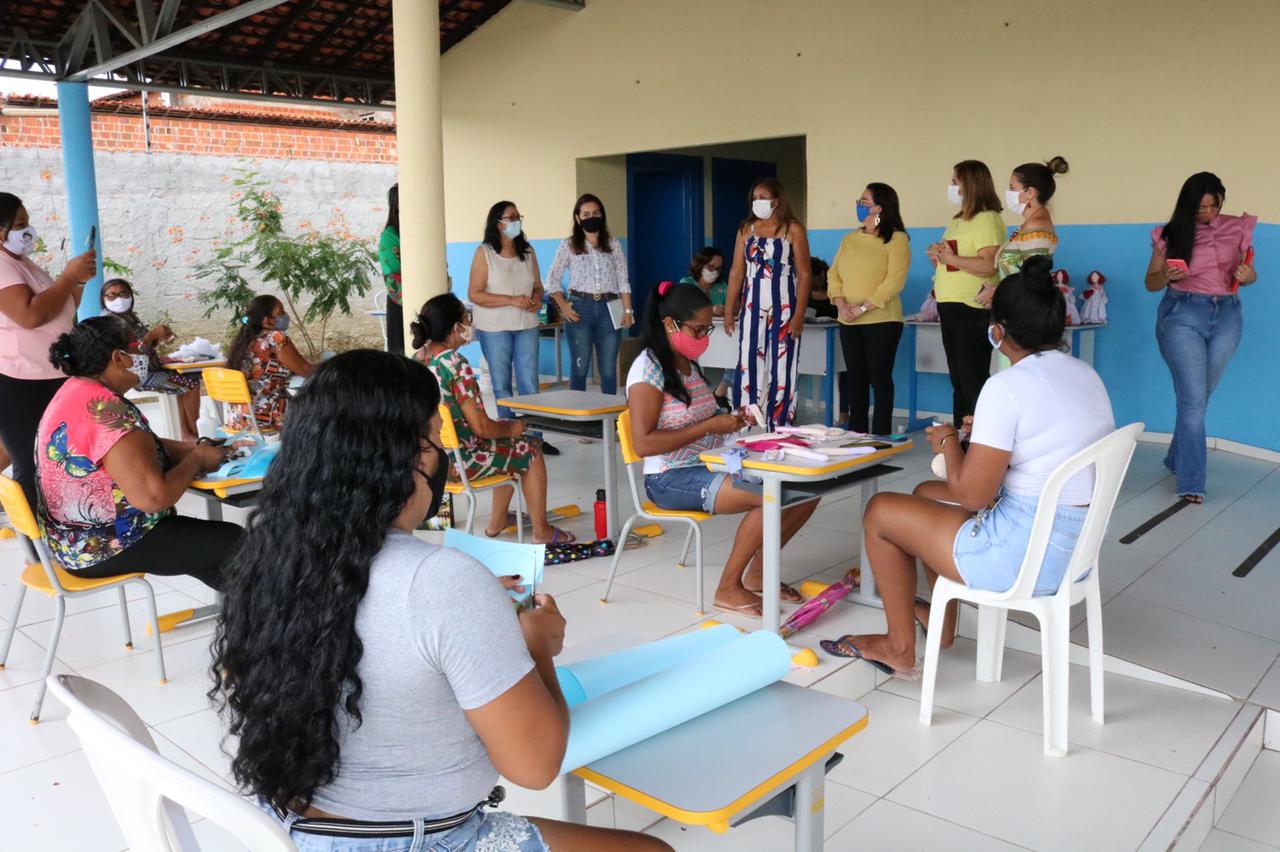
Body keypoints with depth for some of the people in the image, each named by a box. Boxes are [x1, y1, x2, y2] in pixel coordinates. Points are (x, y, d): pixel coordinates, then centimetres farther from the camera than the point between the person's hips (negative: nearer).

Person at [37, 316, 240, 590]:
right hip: (101, 547, -11)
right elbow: (153, 497, -32)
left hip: (82, 534, 11)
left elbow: (139, 447, 16)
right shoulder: (107, 411, -27)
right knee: (234, 542, -5)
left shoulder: (78, 391, 5)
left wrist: (195, 447, 1)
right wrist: (198, 459, -15)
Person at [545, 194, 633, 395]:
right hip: (580, 308, -1)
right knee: (579, 367, 1)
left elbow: (623, 281, 8)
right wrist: (562, 305, -6)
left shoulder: (613, 245, 9)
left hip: (608, 309, 2)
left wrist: (628, 310, -1)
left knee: (609, 369, 4)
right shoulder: (569, 246, 4)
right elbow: (553, 278, 7)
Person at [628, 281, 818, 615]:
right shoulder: (648, 369, -13)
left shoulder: (690, 364, 13)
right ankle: (728, 588, -11)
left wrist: (729, 420, 2)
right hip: (672, 479, -9)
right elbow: (644, 443, -21)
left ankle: (757, 572, 11)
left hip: (711, 466, 9)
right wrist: (710, 426, -19)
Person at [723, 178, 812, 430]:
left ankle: (779, 429, 7)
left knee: (781, 367, 0)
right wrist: (728, 310, 4)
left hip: (783, 307, -3)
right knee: (749, 364, 1)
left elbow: (804, 275, -4)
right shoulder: (746, 229, 9)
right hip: (752, 307, 3)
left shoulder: (793, 229, -1)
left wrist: (799, 314, -12)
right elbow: (736, 272, 9)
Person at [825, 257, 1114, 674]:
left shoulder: (1008, 386, -21)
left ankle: (899, 646, 22)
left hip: (1027, 554, -9)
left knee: (881, 510, 8)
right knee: (926, 494, 26)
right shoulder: (1088, 375, 6)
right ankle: (941, 622, 40)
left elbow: (972, 495, -20)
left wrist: (948, 441, -2)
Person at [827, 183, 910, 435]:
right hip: (848, 322, 5)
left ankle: (881, 436, 3)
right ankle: (856, 433, 14)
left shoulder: (896, 239, -4)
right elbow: (834, 274, 9)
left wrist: (862, 308, -17)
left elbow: (894, 282, -13)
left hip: (881, 321, -5)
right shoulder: (850, 239, 14)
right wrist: (841, 304, -8)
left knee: (879, 377, -3)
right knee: (856, 377, 8)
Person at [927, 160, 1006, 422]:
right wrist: (937, 256, 5)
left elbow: (987, 266, -23)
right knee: (958, 381, 13)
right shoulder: (957, 221, 19)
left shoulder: (987, 219, -10)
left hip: (972, 310, -9)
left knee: (973, 380, -8)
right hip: (950, 308, 9)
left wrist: (951, 257, -14)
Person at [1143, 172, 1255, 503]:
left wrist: (1247, 276, -12)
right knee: (1193, 399, -9)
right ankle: (1191, 482, -6)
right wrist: (1166, 275, -19)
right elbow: (1151, 283, 4)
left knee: (1197, 396, 13)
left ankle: (1177, 460, 33)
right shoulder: (1170, 234, -1)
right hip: (1182, 315, -3)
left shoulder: (1238, 228, 5)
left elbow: (1248, 273, 11)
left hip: (1226, 317, 3)